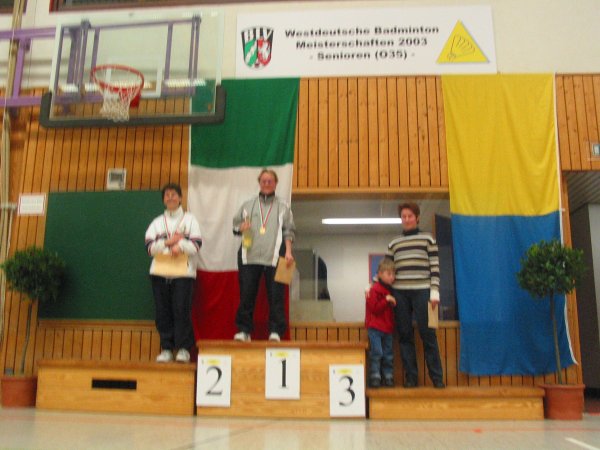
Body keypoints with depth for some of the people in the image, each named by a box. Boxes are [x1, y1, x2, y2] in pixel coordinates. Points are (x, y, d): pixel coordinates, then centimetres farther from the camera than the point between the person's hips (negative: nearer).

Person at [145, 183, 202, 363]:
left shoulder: (189, 219, 9)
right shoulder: (157, 222, 16)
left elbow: (196, 245, -3)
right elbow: (150, 247, 3)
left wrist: (180, 245, -18)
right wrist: (169, 242, -9)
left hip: (183, 272, -3)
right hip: (160, 272, 3)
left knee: (181, 310, -8)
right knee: (163, 312, 3)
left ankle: (183, 349, 1)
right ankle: (166, 348, 11)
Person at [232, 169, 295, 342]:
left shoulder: (283, 207, 12)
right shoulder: (248, 205, 16)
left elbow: (289, 231, 7)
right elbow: (235, 224, 17)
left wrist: (288, 252, -4)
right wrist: (241, 227, -6)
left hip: (274, 257, -1)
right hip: (249, 256, 2)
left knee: (275, 295, -3)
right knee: (246, 295, 1)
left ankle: (275, 331, 4)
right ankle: (244, 330, 9)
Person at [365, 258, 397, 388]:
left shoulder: (390, 290, 14)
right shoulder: (375, 289, -9)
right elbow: (373, 308, -16)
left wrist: (394, 304, 3)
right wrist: (386, 300, -22)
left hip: (387, 327, 7)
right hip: (375, 327, -7)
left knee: (388, 354, 9)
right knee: (376, 353, -9)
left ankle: (388, 378, 15)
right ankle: (374, 378, -3)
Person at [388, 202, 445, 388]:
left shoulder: (427, 239, 9)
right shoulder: (393, 243, 16)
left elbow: (435, 267, 3)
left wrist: (434, 292, -6)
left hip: (422, 291, -2)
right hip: (399, 292, 3)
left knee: (428, 334, -4)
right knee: (405, 335, 2)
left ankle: (437, 377, 4)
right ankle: (410, 377, 9)